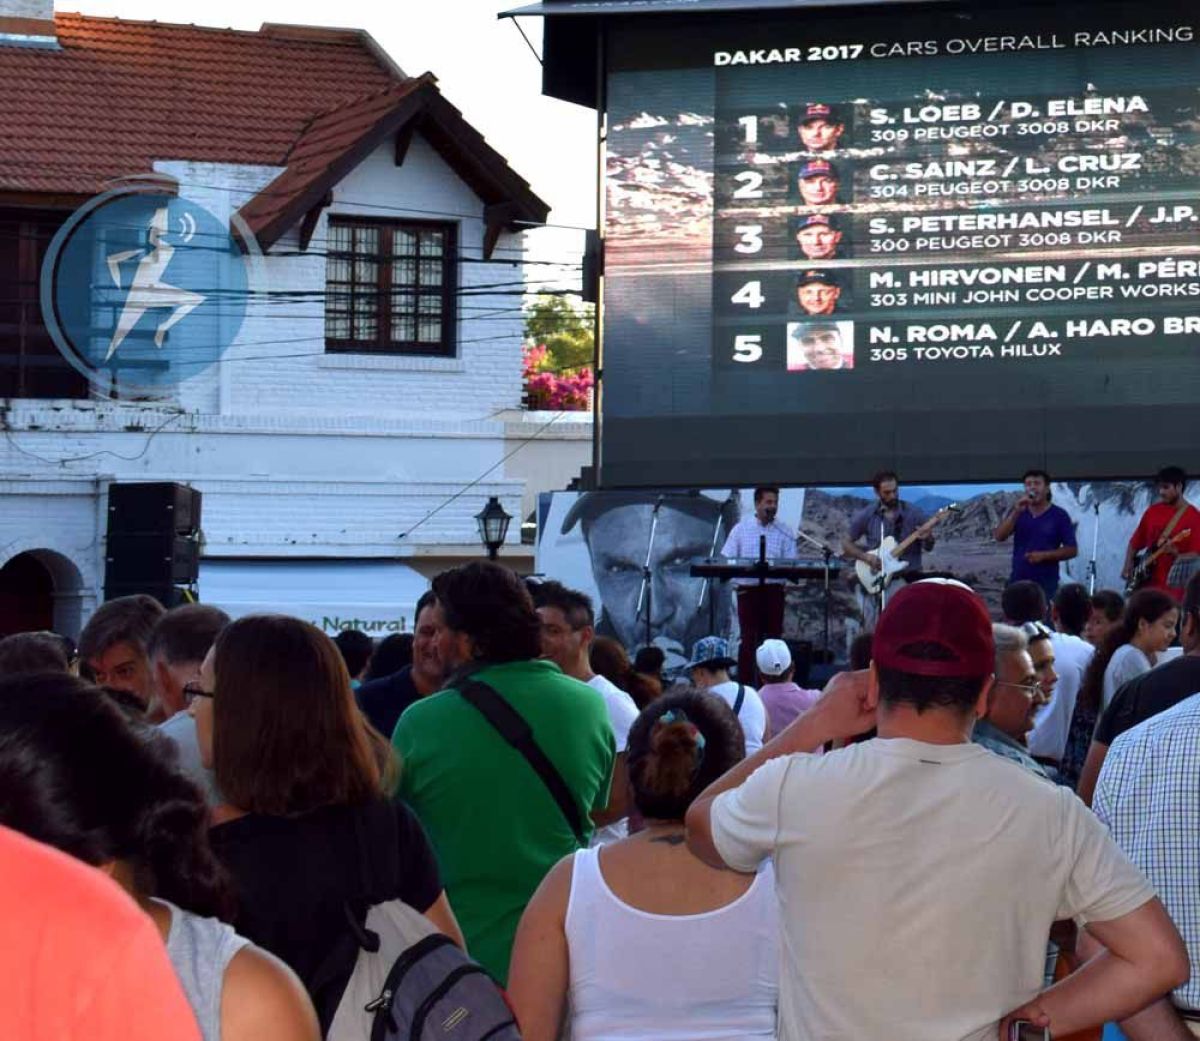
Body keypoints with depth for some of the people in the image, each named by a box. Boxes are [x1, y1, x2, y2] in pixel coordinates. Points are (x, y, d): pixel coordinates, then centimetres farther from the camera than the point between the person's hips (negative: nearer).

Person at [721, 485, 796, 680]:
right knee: (749, 638, -4)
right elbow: (726, 560, 3)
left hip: (773, 590, 1)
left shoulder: (784, 532, 6)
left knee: (773, 637, 3)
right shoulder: (741, 528, 6)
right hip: (748, 589, -1)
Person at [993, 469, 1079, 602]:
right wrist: (1016, 512, -15)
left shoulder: (1059, 516, -1)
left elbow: (1072, 550, -3)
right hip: (1017, 582, 3)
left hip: (1046, 585, -3)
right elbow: (999, 537, -5)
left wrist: (1044, 555, -15)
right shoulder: (1017, 512, 9)